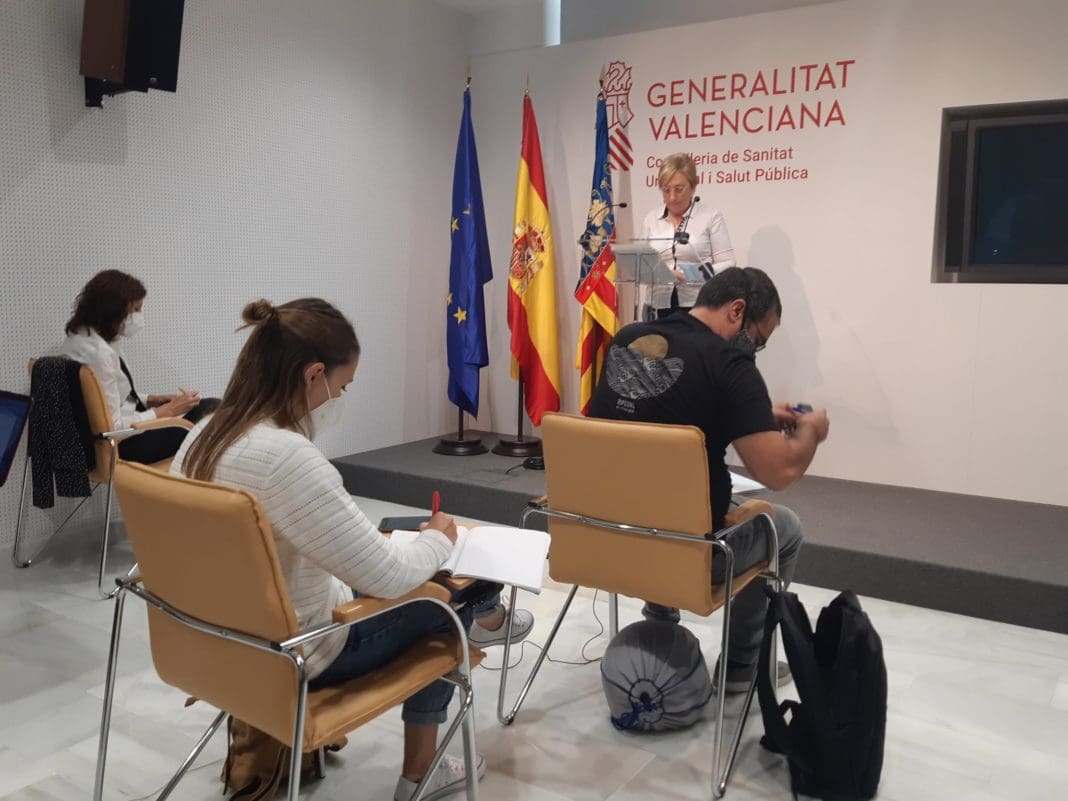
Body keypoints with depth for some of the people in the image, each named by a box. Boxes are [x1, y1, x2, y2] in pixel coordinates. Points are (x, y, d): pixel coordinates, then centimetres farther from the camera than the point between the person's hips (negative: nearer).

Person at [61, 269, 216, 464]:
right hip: (120, 446, -10)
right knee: (211, 410, -8)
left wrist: (152, 400, 6)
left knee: (210, 407, 8)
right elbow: (113, 426, -24)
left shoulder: (81, 337, 5)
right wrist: (166, 410, -15)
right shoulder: (98, 352, -24)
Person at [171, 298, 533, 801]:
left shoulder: (203, 436, -4)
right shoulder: (286, 457, -32)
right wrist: (439, 539, -7)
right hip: (295, 658, -8)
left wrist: (370, 537, 10)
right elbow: (388, 578, -27)